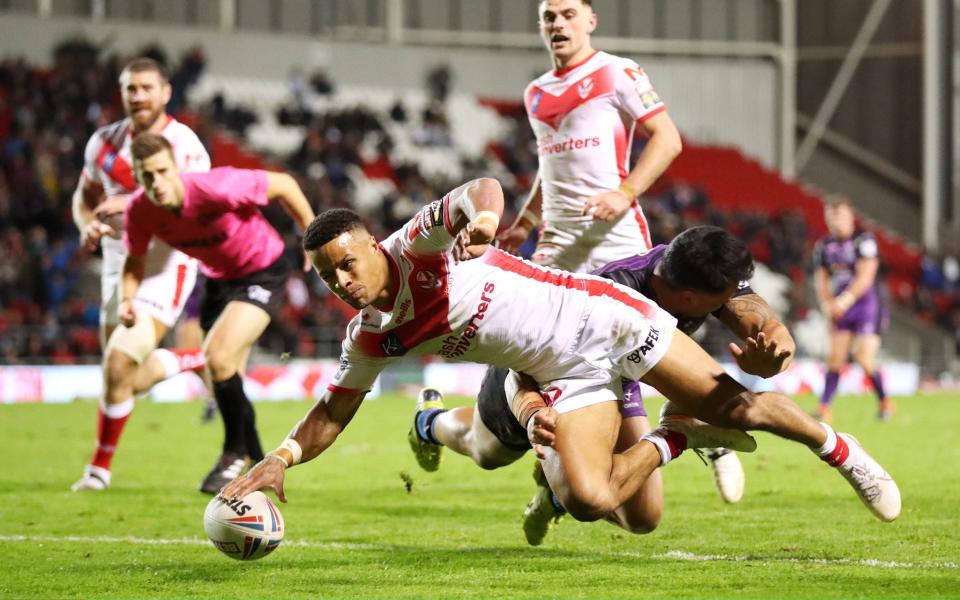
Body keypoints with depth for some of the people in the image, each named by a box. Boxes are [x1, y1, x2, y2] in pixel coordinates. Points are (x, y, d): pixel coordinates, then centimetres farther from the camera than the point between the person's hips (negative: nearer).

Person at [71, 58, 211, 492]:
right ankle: (197, 360, 38)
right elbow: (85, 196, 17)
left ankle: (99, 468, -2)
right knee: (130, 381, 8)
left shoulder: (185, 147, -13)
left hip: (166, 266, -6)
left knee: (119, 365, -18)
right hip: (119, 263, 6)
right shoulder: (105, 142, 4)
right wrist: (88, 225, -6)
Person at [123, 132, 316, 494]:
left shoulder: (217, 188, -35)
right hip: (218, 279, 6)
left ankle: (236, 454, -2)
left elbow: (283, 185, -20)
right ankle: (259, 466, 32)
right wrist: (127, 299, -19)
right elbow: (135, 260, 2)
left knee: (219, 359, -23)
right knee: (225, 381, 11)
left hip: (262, 272, -6)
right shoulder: (140, 212, -19)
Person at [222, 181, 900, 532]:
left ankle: (838, 448, 20)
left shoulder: (420, 244, -16)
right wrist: (281, 457, -9)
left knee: (734, 405, -8)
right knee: (588, 500, -18)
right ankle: (677, 437, 10)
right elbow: (333, 411, 8)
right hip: (566, 378, 5)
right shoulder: (370, 340, -1)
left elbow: (482, 188, -30)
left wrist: (483, 219, -54)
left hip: (603, 318, -5)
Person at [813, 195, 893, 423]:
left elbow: (865, 276, -17)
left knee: (864, 359, -12)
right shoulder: (823, 246, 9)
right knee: (835, 359, -2)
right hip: (840, 310, 5)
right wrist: (828, 305, -7)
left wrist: (845, 300, -26)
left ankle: (884, 402, 9)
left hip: (867, 305, -5)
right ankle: (824, 408, 0)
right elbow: (821, 279, 10)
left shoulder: (864, 240, -10)